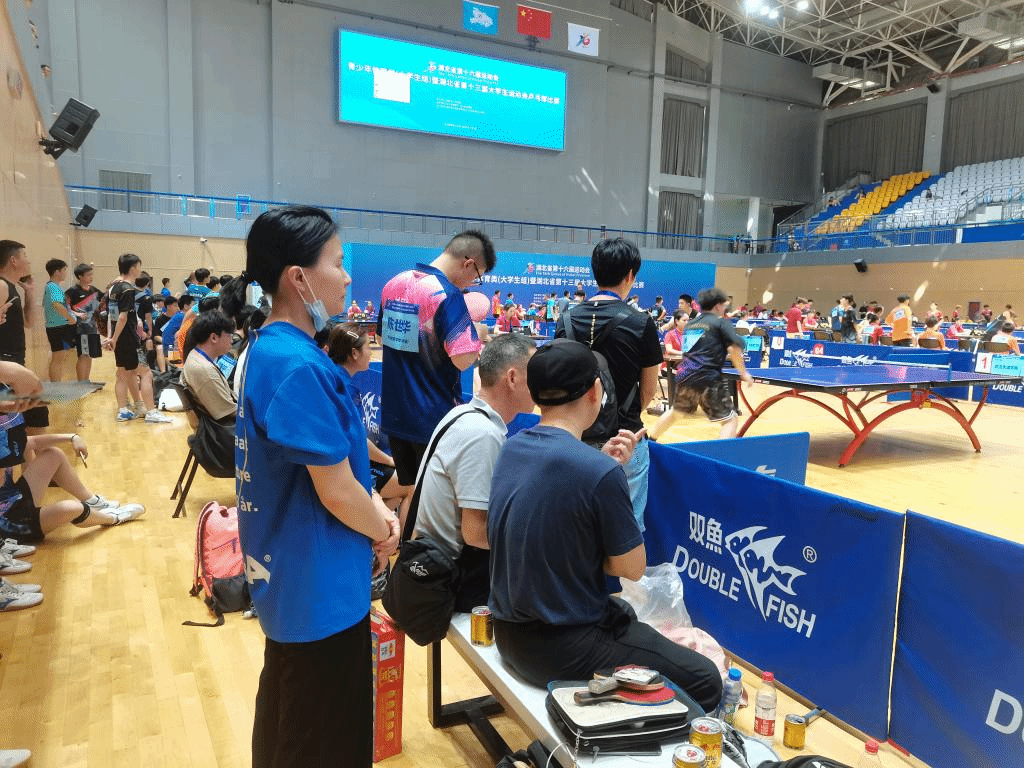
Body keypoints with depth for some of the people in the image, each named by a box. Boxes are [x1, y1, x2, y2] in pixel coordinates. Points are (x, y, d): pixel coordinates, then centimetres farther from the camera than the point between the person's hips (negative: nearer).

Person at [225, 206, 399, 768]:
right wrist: (383, 533, -5)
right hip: (318, 582, -9)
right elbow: (337, 494, -24)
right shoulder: (298, 366, -27)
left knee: (288, 715, 28)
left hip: (287, 573, 10)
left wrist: (373, 503, 2)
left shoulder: (269, 347, 4)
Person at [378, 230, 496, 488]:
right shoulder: (447, 294, -19)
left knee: (406, 490, 19)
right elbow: (463, 359, -24)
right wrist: (477, 334, -5)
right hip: (433, 418, -7)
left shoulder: (393, 284, 6)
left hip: (394, 415, 7)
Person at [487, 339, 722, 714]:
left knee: (626, 614, 34)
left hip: (509, 630, 8)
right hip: (563, 647, -8)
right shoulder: (599, 471, -25)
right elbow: (632, 567, -13)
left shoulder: (511, 449, -2)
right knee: (706, 682, 6)